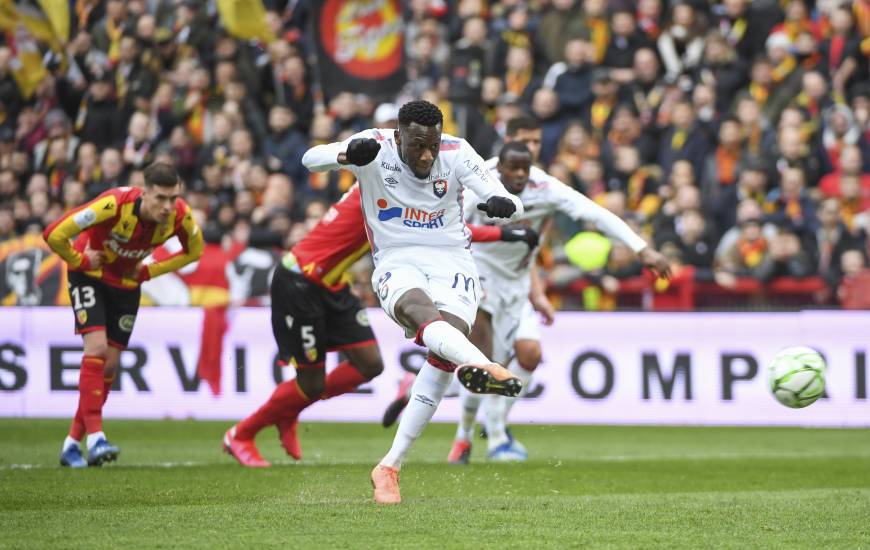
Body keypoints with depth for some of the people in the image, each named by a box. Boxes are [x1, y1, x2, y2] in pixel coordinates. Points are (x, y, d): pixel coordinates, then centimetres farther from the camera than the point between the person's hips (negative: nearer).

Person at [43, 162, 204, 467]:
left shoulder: (180, 215, -23)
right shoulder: (115, 204, -36)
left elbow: (194, 250, 1)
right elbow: (55, 234, -34)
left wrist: (150, 271, -5)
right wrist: (80, 261, -19)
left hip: (127, 282, 5)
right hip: (90, 275, -5)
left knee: (110, 365, 2)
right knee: (97, 347, -23)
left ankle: (72, 444, 11)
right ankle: (95, 438, -26)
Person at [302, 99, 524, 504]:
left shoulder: (456, 153, -3)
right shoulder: (377, 147, -7)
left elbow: (511, 203, -11)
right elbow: (311, 159, -22)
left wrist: (503, 205, -37)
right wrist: (348, 155, -45)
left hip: (451, 262, 2)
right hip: (397, 264, -2)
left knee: (442, 354, -22)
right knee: (422, 313, -37)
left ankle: (390, 465, -14)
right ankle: (481, 366, -68)